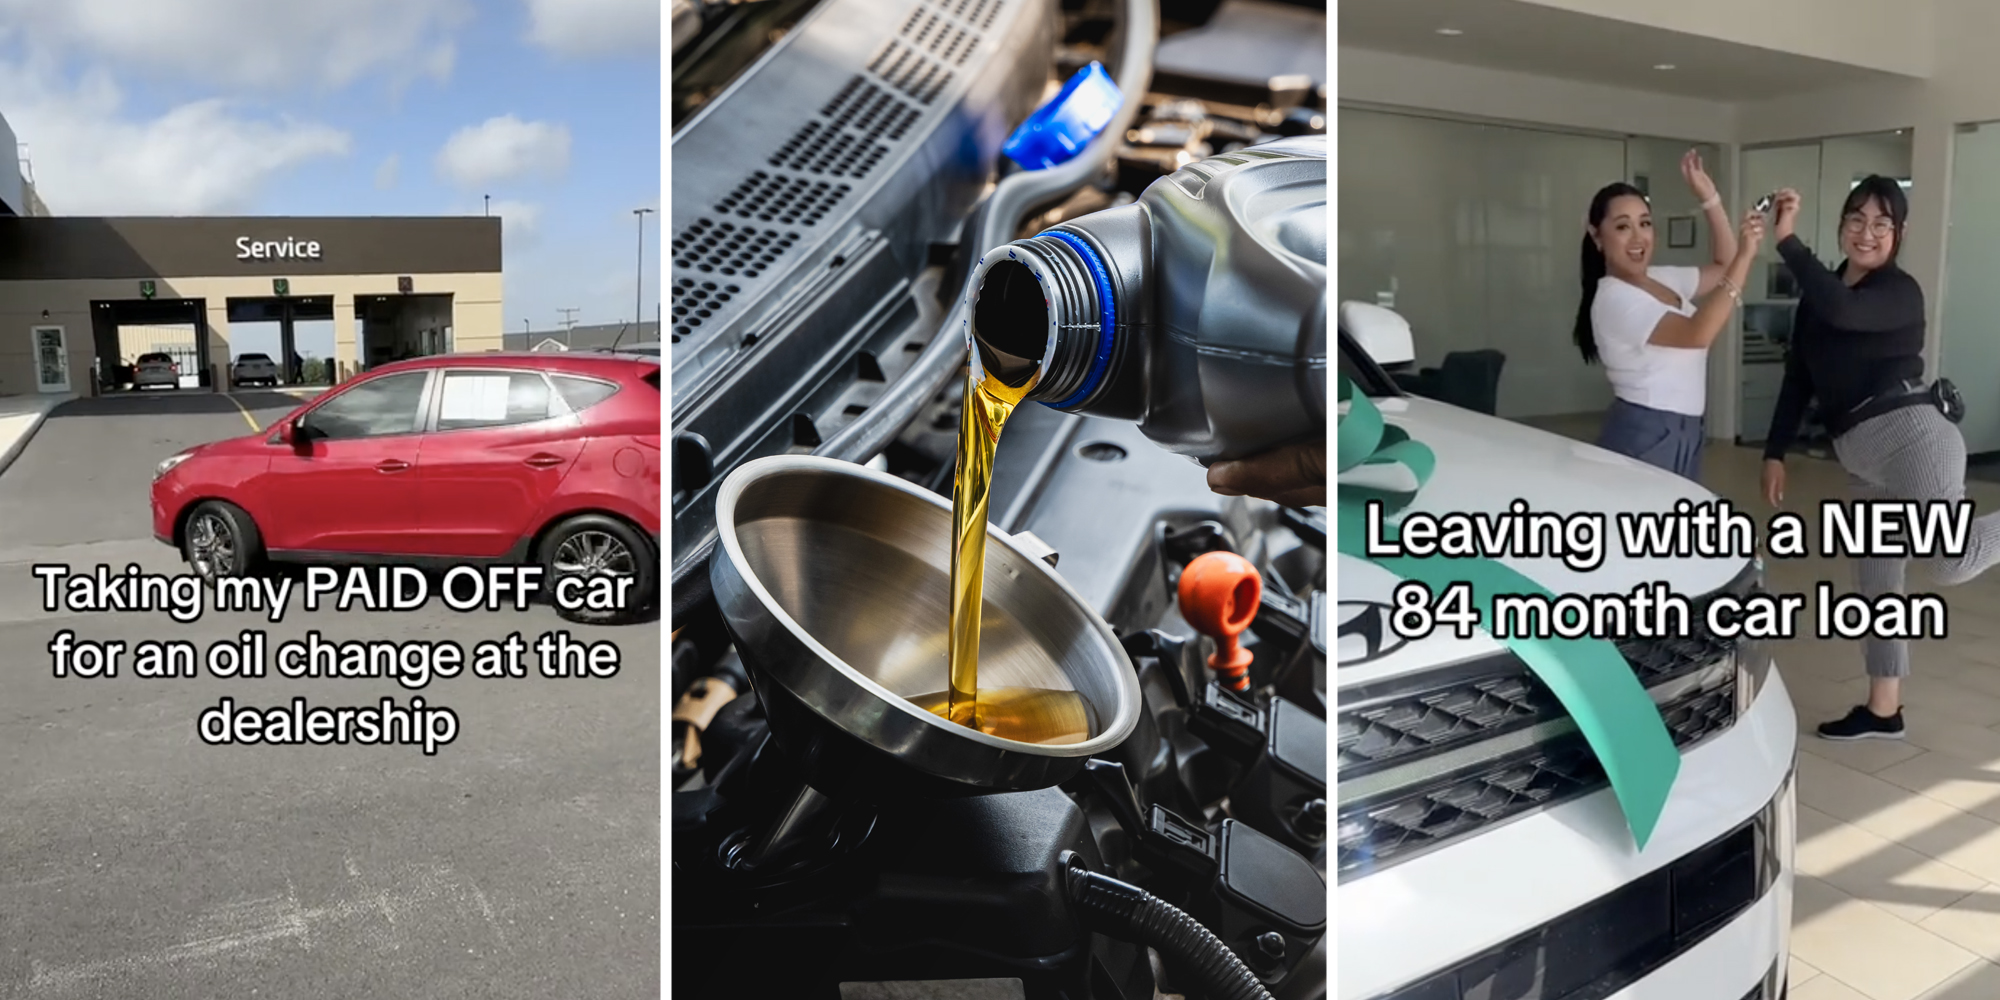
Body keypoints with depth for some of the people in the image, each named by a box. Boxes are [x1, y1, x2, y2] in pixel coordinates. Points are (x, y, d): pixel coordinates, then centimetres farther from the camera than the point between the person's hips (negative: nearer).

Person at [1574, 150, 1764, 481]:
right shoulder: (1614, 297, -18)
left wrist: (1709, 198, 9)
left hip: (1684, 432, 9)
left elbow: (1723, 267, 18)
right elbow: (1698, 333, -27)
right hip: (1644, 434, -9)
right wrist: (1746, 256, -25)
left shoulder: (1662, 280, 11)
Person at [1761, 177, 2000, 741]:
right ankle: (1883, 711, 22)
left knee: (1953, 562, -27)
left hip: (1909, 434, -7)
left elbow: (1842, 311, -28)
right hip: (1858, 456, 8)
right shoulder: (1818, 296, 15)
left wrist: (1787, 241, -26)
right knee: (1875, 583, 12)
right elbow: (1798, 379, 17)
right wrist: (1775, 453, 13)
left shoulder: (1901, 292, -6)